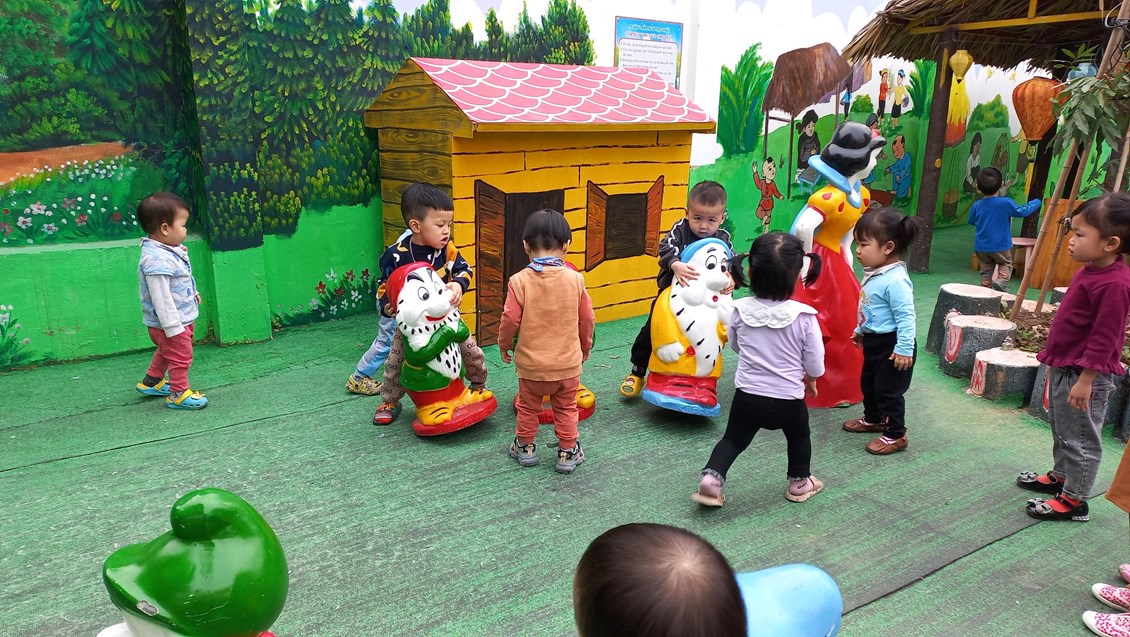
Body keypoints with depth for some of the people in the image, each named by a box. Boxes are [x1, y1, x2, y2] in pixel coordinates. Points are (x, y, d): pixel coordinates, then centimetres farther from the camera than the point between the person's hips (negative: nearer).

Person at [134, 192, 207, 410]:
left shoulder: (169, 251, 0)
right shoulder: (156, 260, -31)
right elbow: (161, 297, -29)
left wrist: (192, 293, 24)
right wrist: (173, 327, -26)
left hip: (182, 317, 11)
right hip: (172, 322, -11)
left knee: (166, 351, 29)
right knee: (180, 356, 5)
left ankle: (152, 381, 47)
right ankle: (179, 393, 22)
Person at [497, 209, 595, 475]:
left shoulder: (519, 281, -14)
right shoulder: (575, 279, -8)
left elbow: (510, 320, -12)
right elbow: (587, 319, -1)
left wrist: (504, 345, 8)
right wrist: (585, 347, 17)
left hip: (531, 363, -1)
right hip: (568, 362, 1)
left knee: (528, 406, 20)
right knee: (566, 408, 19)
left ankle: (525, 447, 35)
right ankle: (567, 453, 25)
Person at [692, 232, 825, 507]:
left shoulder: (740, 310, -13)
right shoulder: (804, 316, -19)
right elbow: (815, 362, -8)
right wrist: (811, 379, 13)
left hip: (747, 396, 1)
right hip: (788, 399, -1)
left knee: (734, 438, 19)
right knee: (799, 436, 27)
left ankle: (711, 478, 3)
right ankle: (799, 483, 41)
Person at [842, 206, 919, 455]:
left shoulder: (896, 281, -27)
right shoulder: (874, 274, 3)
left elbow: (906, 317, -26)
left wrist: (904, 349, -25)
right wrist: (860, 330, 26)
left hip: (891, 345, -10)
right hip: (873, 341, 10)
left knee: (889, 390, 2)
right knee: (868, 383, 23)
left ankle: (895, 435, 16)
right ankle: (873, 419, 43)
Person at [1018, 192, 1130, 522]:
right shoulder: (1090, 271, 4)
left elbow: (1103, 339, -24)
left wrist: (1085, 380, -22)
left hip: (1084, 375, -10)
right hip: (1063, 368, 10)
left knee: (1080, 438, 5)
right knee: (1061, 430, 24)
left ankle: (1074, 500, 18)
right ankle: (1061, 476, 42)